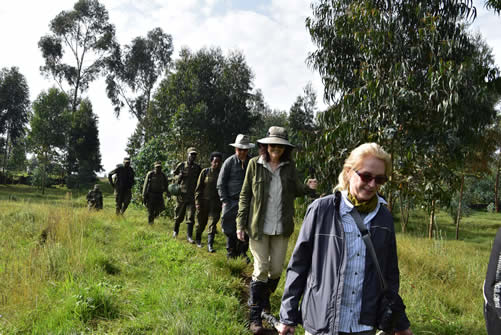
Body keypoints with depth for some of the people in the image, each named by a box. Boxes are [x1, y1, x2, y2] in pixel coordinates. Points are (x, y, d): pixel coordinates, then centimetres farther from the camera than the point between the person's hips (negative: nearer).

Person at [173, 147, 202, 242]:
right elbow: (174, 174, 13)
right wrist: (179, 177, -8)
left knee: (191, 216, -6)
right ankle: (175, 231, 33)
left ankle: (189, 235, -2)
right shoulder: (181, 165, 1)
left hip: (192, 195, 1)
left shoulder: (197, 168, 5)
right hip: (182, 194, -1)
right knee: (179, 215, 10)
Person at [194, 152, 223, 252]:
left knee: (213, 222, -7)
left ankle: (210, 245, -6)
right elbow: (198, 188, -1)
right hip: (204, 201, -1)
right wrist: (197, 202, -7)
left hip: (216, 203, 1)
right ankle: (198, 240, 34)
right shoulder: (205, 172, -3)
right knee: (201, 223, 11)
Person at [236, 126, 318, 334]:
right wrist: (241, 224, -4)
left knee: (276, 269, 10)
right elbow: (245, 195, -1)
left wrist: (308, 188, -11)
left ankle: (264, 300, 36)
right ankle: (255, 317, 11)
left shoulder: (289, 166, 2)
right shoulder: (255, 164, -5)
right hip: (258, 227, -3)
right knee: (261, 270, -1)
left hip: (281, 227, 3)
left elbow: (296, 190, 12)